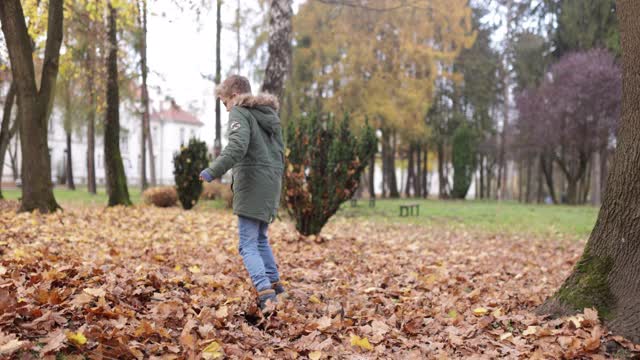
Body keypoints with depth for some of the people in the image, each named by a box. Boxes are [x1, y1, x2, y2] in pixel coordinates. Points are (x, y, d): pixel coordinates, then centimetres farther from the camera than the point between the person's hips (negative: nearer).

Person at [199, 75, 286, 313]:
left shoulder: (240, 113, -5)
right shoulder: (270, 115, 20)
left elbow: (237, 147, -23)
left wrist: (213, 172, -26)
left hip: (252, 186, -8)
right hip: (272, 186, 8)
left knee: (248, 244, -8)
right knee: (261, 238, 22)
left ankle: (265, 292, -22)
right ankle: (274, 284, 26)